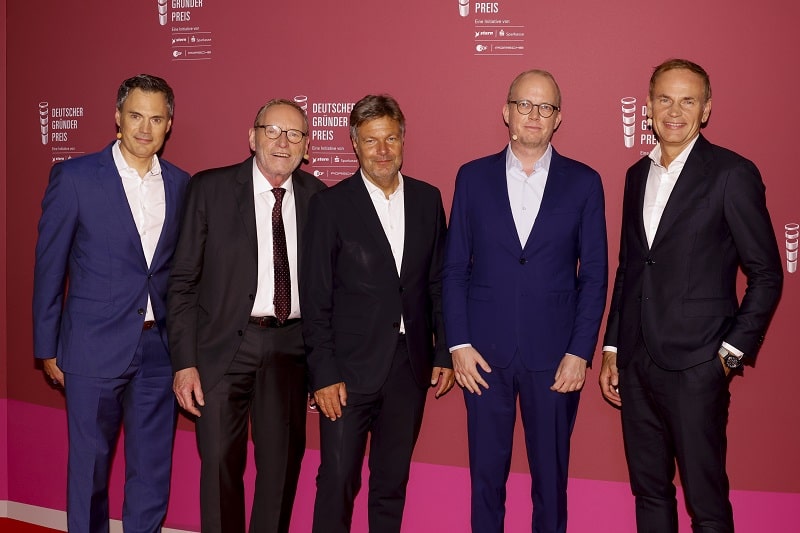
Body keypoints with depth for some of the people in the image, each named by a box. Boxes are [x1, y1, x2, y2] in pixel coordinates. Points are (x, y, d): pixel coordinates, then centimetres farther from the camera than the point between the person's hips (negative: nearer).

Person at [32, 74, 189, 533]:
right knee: (89, 466, 10)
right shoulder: (74, 177, -4)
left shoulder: (181, 184, 6)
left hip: (160, 348, 3)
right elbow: (49, 266, -1)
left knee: (153, 470, 10)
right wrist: (47, 348, -1)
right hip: (95, 345, -3)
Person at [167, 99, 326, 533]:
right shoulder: (210, 188, -3)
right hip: (224, 346, -2)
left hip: (290, 347, 2)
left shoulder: (318, 198, 3)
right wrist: (185, 363, -10)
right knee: (220, 465, 5)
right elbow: (183, 280, -4)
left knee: (282, 466, 12)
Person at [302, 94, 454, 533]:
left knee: (392, 482, 14)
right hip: (350, 367, -3)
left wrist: (444, 352, 6)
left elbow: (438, 283, 10)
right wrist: (323, 374, -10)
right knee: (338, 482, 2)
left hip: (410, 366, 3)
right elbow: (316, 298, -6)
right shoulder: (330, 205, -4)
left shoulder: (428, 199, 7)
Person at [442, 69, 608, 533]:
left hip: (555, 355, 0)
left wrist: (581, 352, -6)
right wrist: (458, 343, -3)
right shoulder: (473, 177, 4)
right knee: (486, 472, 10)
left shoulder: (584, 182, 2)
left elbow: (594, 274, 1)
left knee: (551, 474, 10)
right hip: (484, 353, 1)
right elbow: (455, 268, 4)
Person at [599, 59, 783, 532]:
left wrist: (732, 353, -8)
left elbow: (766, 275, -4)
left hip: (695, 367, -6)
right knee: (649, 491, 15)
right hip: (636, 364, 6)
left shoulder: (733, 174, -6)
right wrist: (611, 349, 14)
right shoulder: (638, 174, 12)